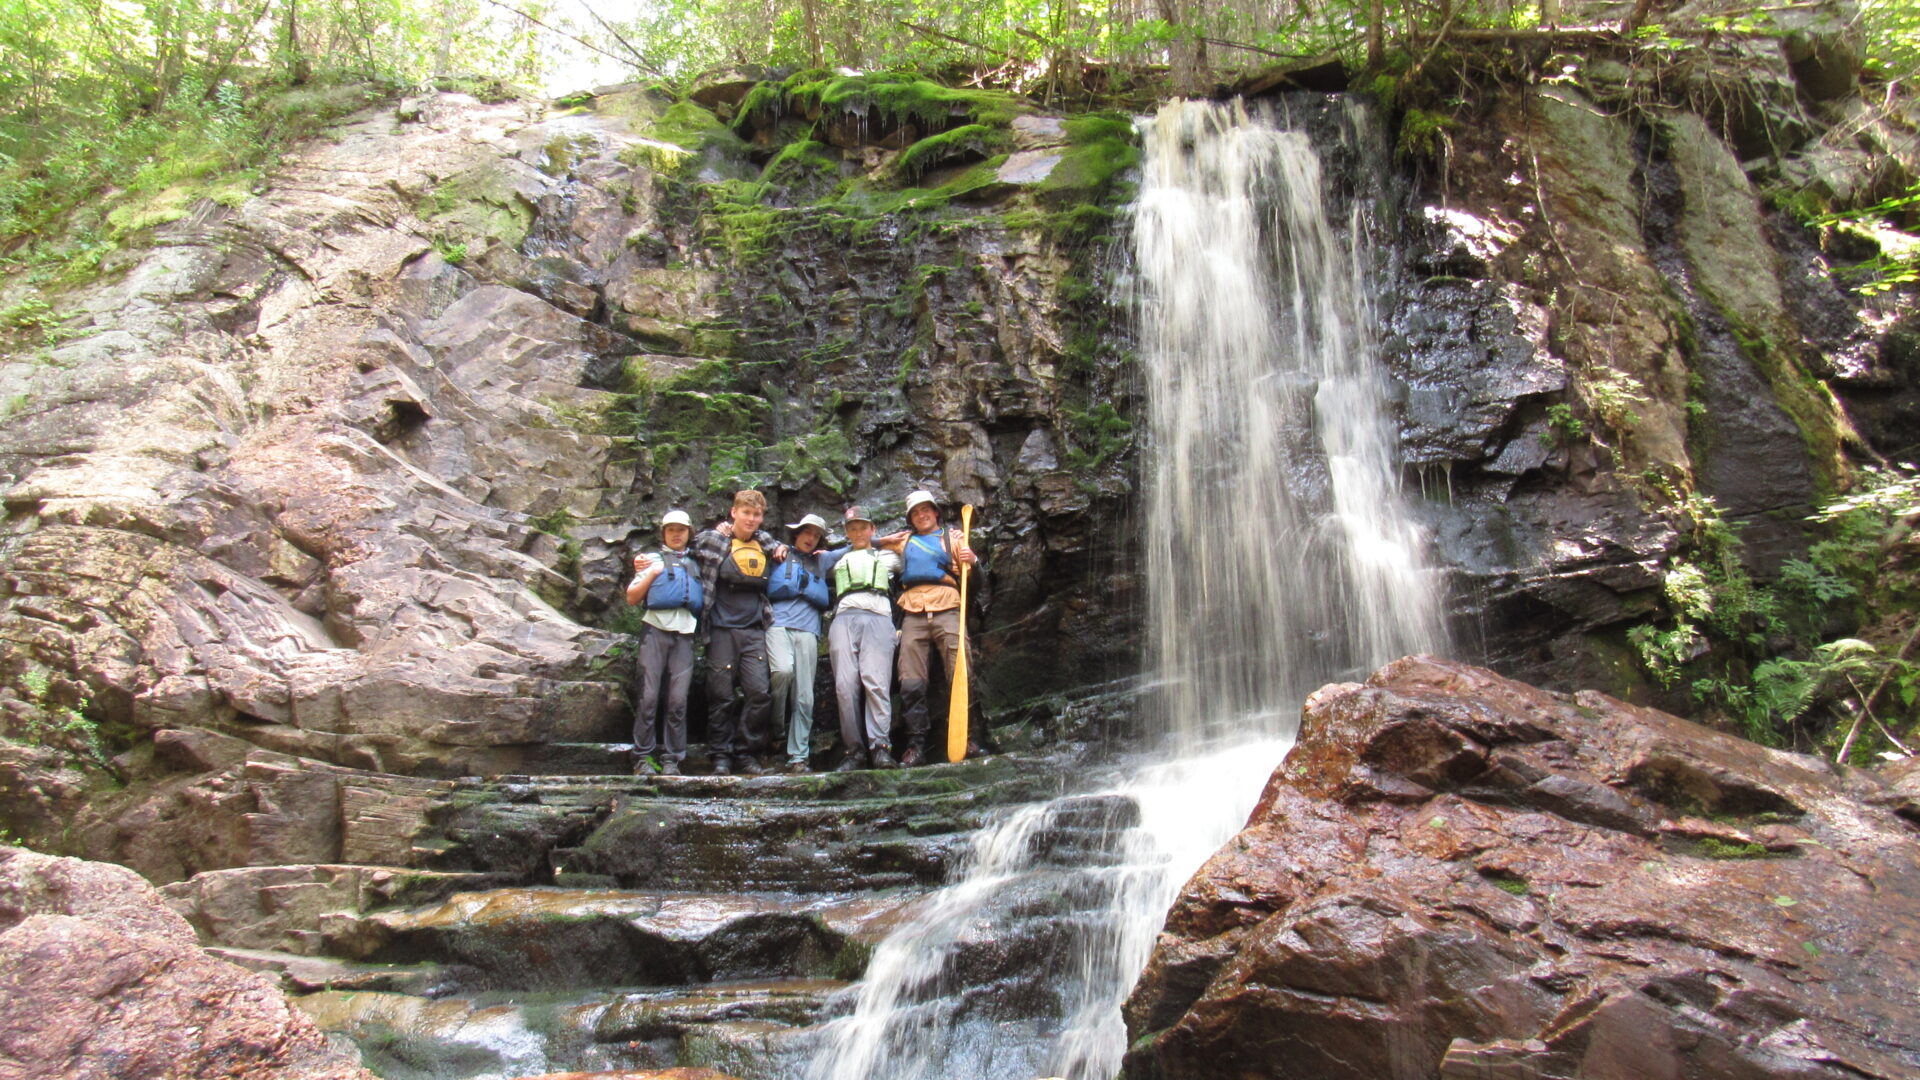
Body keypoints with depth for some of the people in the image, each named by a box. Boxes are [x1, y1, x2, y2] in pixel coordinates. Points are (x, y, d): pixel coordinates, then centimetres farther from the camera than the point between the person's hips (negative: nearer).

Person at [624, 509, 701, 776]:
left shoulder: (696, 563, 21)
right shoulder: (653, 560, 14)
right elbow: (632, 598, 8)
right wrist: (651, 574, -3)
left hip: (684, 634, 2)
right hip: (655, 630, -2)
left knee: (678, 699, -4)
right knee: (649, 696, -6)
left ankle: (671, 758, 1)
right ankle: (643, 756, 0)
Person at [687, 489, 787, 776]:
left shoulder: (765, 543, 16)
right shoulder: (713, 540, 5)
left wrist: (782, 550, 12)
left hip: (754, 630, 3)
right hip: (722, 630, -2)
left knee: (760, 692, -7)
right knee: (722, 695, -1)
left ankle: (747, 753, 6)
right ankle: (721, 755, 9)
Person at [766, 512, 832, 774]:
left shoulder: (819, 565, 25)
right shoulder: (780, 557, 15)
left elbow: (825, 600, 17)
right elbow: (770, 589, 5)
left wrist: (802, 585, 9)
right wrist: (803, 586, 6)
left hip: (808, 630, 3)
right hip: (779, 624, -3)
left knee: (804, 696, -4)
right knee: (784, 670, -29)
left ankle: (798, 756, -2)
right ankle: (775, 729, -9)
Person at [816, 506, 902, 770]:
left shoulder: (886, 556, 30)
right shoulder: (838, 560, 33)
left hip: (877, 617, -1)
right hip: (843, 619, 1)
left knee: (876, 681, -20)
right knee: (845, 685, -15)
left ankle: (879, 746, -27)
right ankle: (854, 750, -15)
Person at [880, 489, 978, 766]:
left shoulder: (951, 537, 19)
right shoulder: (903, 540, 25)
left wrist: (972, 560, -11)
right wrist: (885, 541, 16)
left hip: (947, 611, -2)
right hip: (913, 615, 2)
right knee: (911, 684, -5)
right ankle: (916, 744, -3)